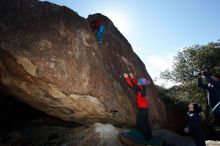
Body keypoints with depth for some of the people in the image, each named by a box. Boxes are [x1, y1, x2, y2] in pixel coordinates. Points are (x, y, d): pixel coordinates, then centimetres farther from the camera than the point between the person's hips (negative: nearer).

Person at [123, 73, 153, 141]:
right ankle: (150, 136, 32)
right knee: (145, 122, 21)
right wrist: (132, 77, 12)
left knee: (140, 124, 4)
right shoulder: (143, 87, 0)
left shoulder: (140, 88, -23)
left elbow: (132, 85, -25)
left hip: (142, 108, -9)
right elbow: (136, 83, 15)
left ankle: (147, 137, 14)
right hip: (145, 107, 9)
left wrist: (127, 77, -20)